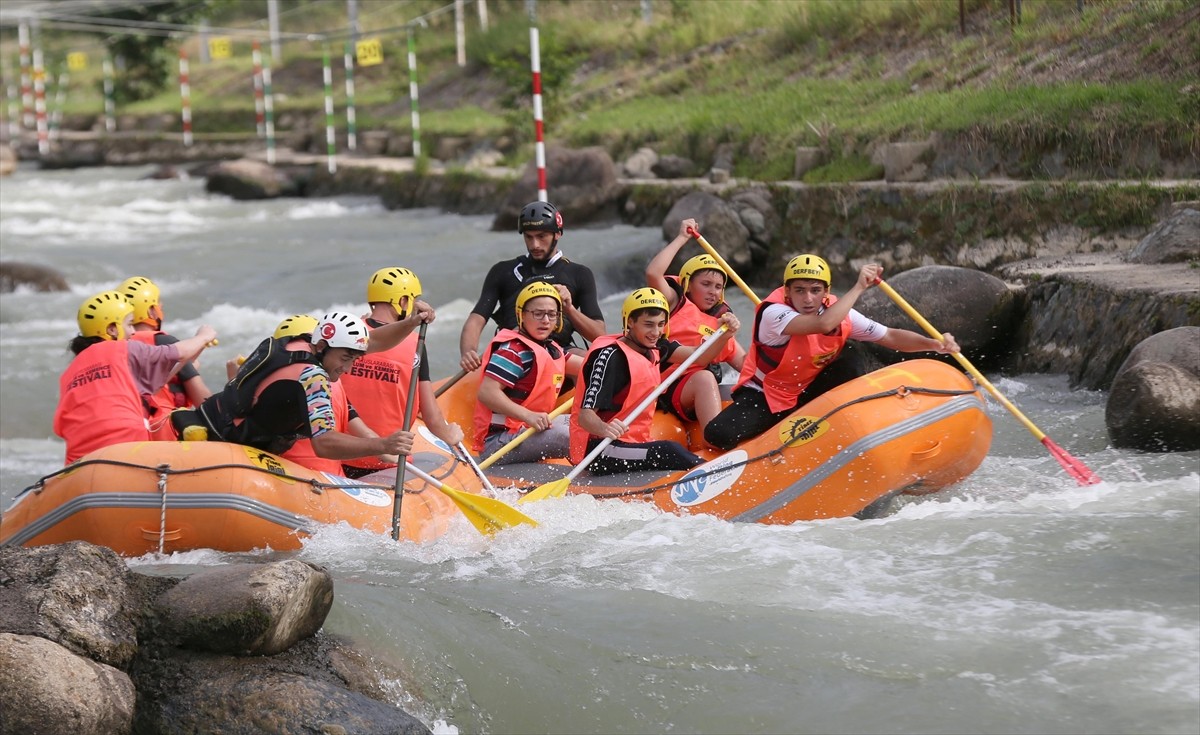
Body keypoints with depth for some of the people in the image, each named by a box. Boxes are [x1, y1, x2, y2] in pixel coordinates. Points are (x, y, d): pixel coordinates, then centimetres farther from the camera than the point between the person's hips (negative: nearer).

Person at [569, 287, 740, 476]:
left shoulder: (652, 348, 10)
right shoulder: (610, 356, -16)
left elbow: (699, 355, 3)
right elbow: (585, 416, -24)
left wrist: (724, 335, -16)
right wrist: (605, 429, -46)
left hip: (633, 444, 9)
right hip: (597, 450, -9)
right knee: (670, 451, -28)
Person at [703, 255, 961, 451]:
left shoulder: (839, 313, -8)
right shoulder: (773, 313, -27)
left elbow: (890, 337, -6)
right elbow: (823, 324, -44)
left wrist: (934, 344, -22)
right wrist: (859, 287, -36)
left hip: (806, 396, 4)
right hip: (763, 396, -4)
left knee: (848, 370, -21)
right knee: (719, 435, -30)